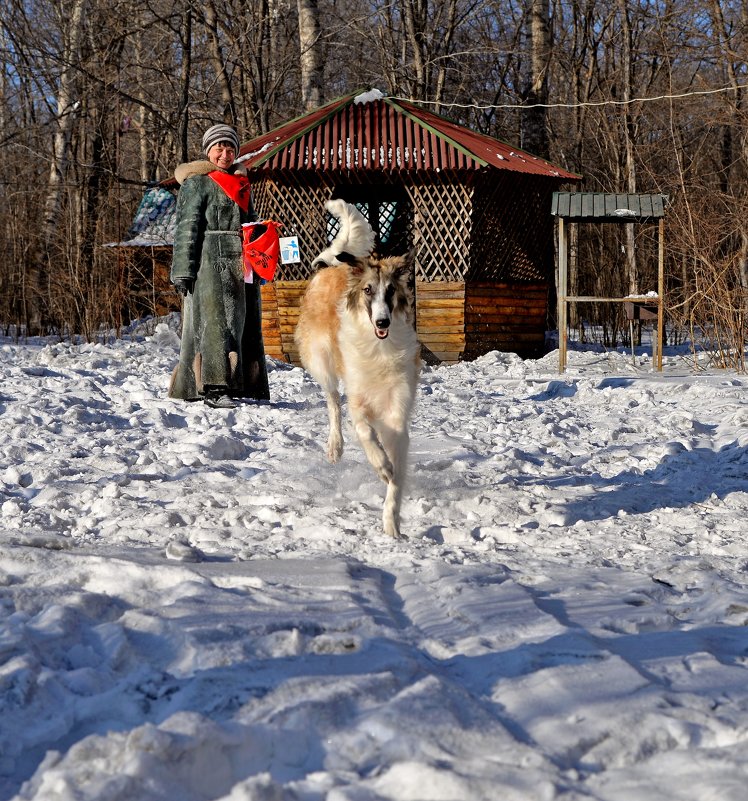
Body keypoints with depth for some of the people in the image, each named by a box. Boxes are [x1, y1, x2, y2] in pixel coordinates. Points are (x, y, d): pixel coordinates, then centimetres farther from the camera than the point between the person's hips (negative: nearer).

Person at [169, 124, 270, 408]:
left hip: (241, 265, 8)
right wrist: (184, 272, -13)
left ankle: (245, 384, 16)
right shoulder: (197, 184, -1)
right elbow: (187, 229, -7)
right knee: (214, 321, -14)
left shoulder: (242, 185, 20)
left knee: (244, 324, 9)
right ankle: (213, 386, -19)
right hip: (210, 262, -7)